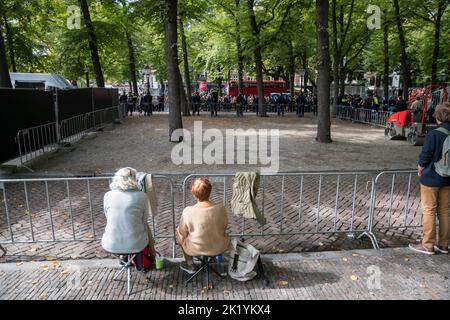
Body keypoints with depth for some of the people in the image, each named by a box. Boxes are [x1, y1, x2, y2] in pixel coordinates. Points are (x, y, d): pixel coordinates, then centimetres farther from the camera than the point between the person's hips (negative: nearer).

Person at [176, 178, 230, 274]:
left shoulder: (188, 211, -24)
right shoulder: (221, 209, -18)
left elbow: (183, 233, -9)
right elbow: (224, 228, -1)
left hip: (196, 250, -2)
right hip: (220, 248, 2)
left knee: (178, 230, 26)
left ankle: (190, 264, 36)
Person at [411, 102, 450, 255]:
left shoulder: (433, 135, -20)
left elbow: (424, 156, -16)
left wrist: (421, 168, 3)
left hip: (431, 178, -6)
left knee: (429, 211, 4)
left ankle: (428, 245, 12)